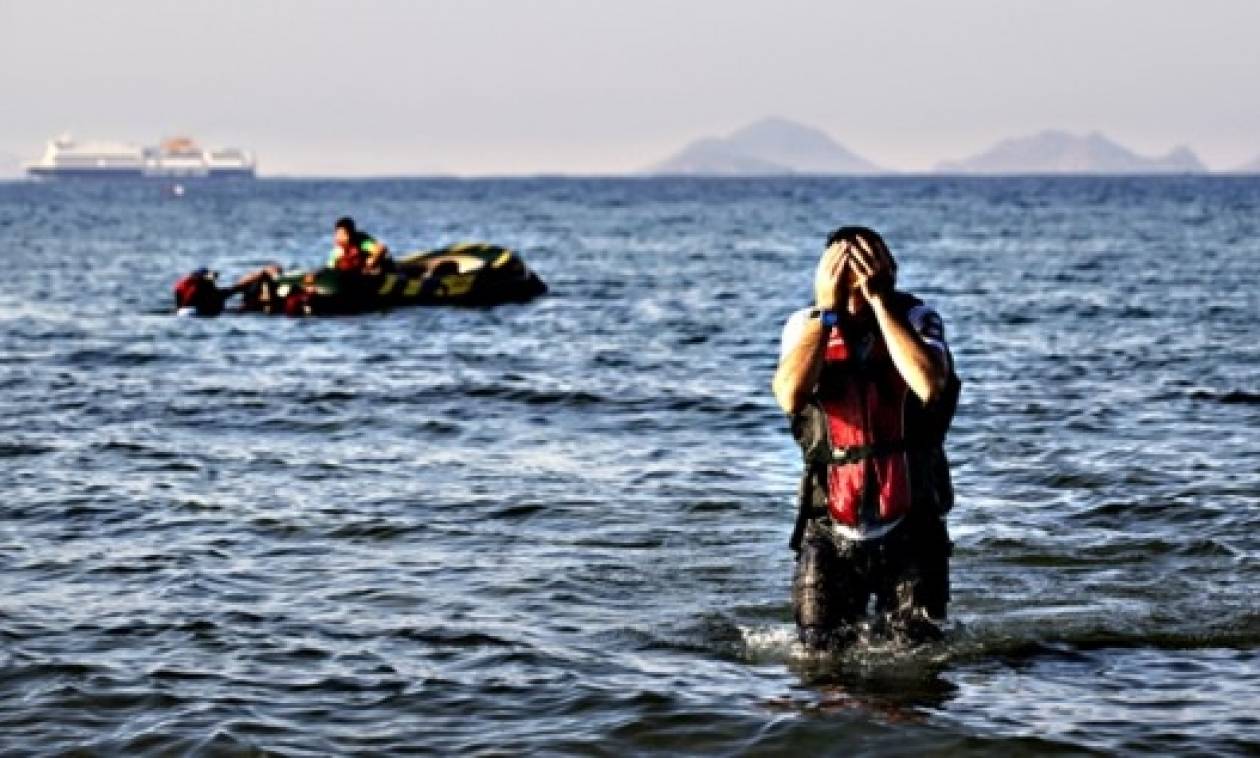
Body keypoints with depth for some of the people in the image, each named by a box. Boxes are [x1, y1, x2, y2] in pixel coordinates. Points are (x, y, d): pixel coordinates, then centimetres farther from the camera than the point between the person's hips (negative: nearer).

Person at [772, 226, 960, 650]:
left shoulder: (916, 320, -5)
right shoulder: (807, 325, -3)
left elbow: (929, 385, -27)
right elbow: (789, 396, -23)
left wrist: (878, 301, -23)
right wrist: (827, 309, -21)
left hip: (911, 529, 0)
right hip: (831, 531, 1)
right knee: (821, 656, 1)